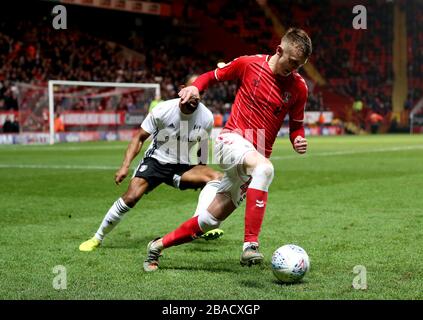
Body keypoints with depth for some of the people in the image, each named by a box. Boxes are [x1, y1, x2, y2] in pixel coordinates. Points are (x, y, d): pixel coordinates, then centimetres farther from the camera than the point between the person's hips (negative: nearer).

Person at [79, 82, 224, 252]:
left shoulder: (206, 118, -10)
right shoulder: (163, 110, -17)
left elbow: (203, 145, 9)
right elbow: (139, 137, -8)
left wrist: (201, 174, 15)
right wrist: (125, 166, -18)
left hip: (183, 167, 3)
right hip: (156, 161, -3)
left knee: (216, 177, -21)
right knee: (131, 197, -21)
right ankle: (97, 238, -4)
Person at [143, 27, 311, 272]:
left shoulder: (299, 88, 3)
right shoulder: (249, 64, -4)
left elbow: (297, 125, 15)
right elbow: (213, 75, 11)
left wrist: (299, 140, -7)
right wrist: (195, 87, -9)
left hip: (257, 156, 4)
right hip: (233, 139, -4)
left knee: (212, 219, 4)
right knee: (264, 168, -38)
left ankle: (158, 246, 24)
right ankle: (251, 245, -41)